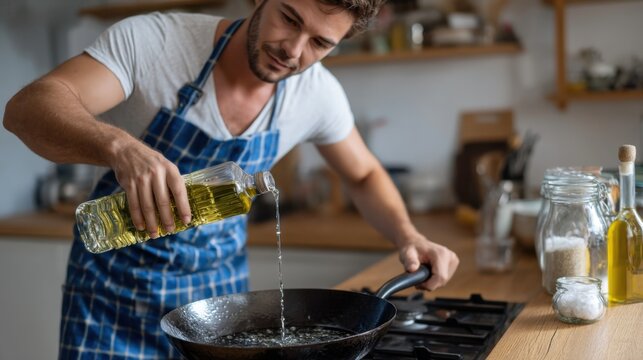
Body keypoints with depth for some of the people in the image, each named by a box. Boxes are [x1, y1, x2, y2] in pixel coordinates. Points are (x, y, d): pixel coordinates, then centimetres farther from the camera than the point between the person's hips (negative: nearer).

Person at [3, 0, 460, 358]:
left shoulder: (319, 95, -12)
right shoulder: (152, 40, -22)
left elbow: (365, 176, 5)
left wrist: (409, 237, -14)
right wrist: (118, 145, -51)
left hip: (221, 282, 3)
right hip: (117, 281, -2)